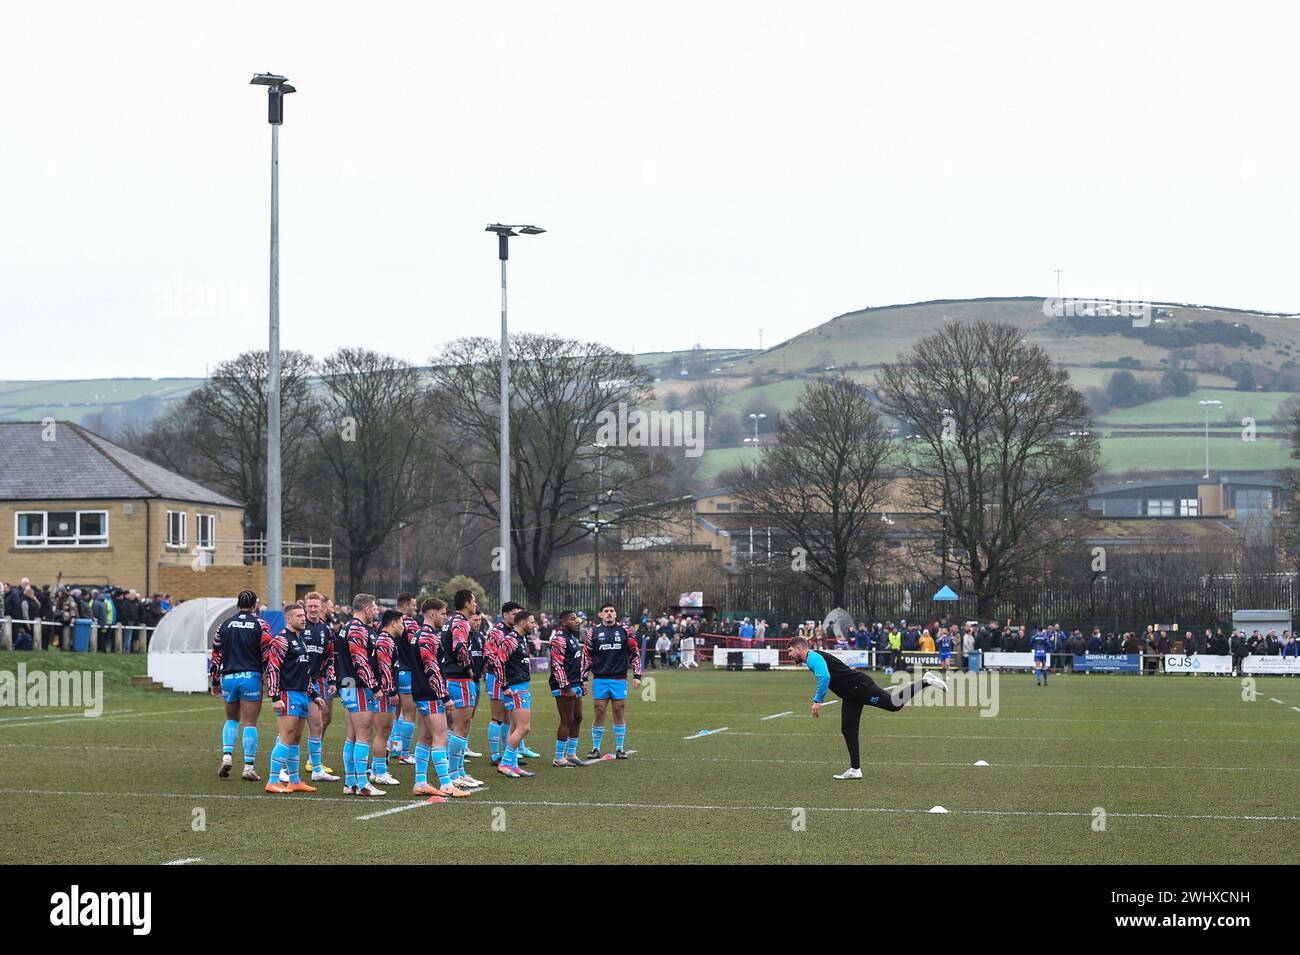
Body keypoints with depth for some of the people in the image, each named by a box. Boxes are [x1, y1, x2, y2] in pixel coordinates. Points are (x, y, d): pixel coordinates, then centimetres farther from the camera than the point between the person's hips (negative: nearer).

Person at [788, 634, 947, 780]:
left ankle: (926, 681, -9)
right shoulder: (813, 659, 20)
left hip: (860, 686, -11)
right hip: (851, 695, 11)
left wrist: (817, 701, -24)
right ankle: (855, 769, 12)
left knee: (895, 704, -18)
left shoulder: (813, 657, -13)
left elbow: (824, 677, -29)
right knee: (848, 730, 9)